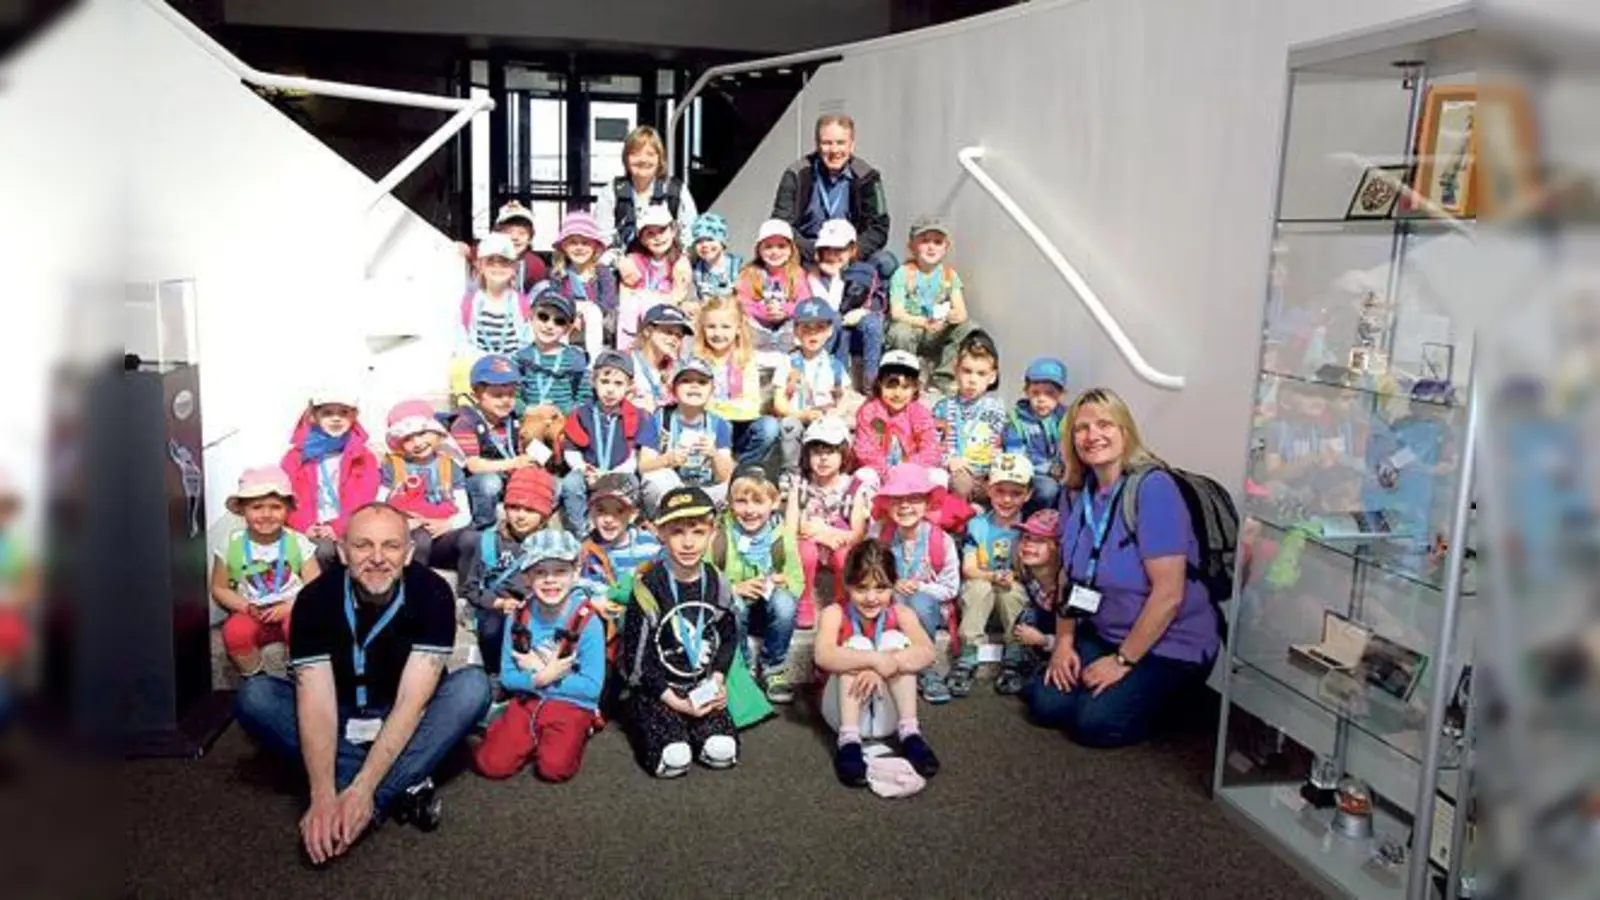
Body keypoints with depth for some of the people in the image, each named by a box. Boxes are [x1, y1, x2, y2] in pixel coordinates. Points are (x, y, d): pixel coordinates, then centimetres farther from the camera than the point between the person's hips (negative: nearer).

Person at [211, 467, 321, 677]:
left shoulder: (298, 542, -4)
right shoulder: (232, 544, -2)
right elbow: (219, 589, 7)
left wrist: (289, 606, -20)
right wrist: (245, 606, -10)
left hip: (291, 610, -1)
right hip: (251, 615, 1)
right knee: (234, 631, -31)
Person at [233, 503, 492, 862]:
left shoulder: (432, 594, -24)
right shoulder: (316, 598, -21)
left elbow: (412, 700, -29)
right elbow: (317, 702, -28)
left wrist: (361, 788, -38)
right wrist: (323, 796, -41)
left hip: (402, 723, -1)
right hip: (339, 722, 2)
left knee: (473, 686, -29)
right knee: (253, 696, -25)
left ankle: (371, 800, -31)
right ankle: (404, 785, -28)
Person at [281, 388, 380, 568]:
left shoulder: (363, 458, 9)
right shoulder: (297, 455, 11)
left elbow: (362, 500, -1)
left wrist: (339, 528, -14)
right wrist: (305, 526, -11)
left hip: (349, 529, 0)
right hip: (311, 530, 1)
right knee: (323, 550, -30)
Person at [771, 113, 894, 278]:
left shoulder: (866, 177, -3)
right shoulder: (796, 175, -6)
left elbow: (878, 228, -4)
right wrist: (813, 252, -27)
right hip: (806, 257, -1)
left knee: (886, 263, -26)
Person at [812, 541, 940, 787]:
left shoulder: (901, 614, -7)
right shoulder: (835, 614, -12)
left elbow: (926, 654, -26)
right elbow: (823, 656, -34)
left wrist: (887, 665, -43)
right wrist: (875, 660, -45)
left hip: (887, 717, 2)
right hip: (846, 710, -1)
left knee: (894, 640, -17)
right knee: (857, 644, -23)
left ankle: (910, 732, -24)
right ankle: (848, 739, -31)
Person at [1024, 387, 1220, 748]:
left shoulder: (1153, 488, -21)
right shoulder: (1078, 491, 1)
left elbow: (1168, 593, -23)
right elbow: (1069, 573, 8)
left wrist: (1123, 661, -17)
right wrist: (1064, 641, -2)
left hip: (1168, 644, -6)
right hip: (1102, 633, 7)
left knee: (1096, 723, -19)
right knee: (1045, 703, -7)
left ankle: (1158, 691, 9)